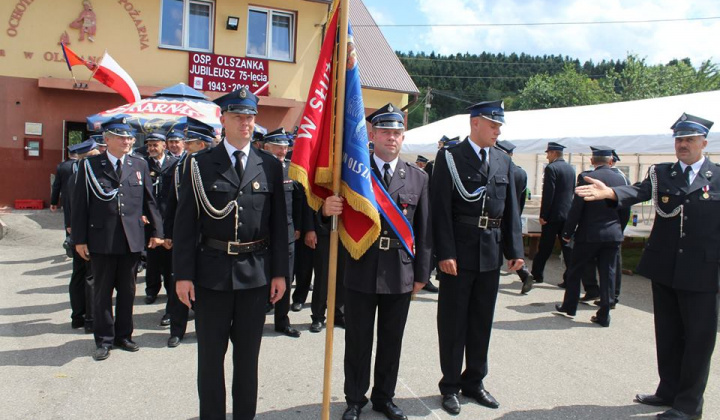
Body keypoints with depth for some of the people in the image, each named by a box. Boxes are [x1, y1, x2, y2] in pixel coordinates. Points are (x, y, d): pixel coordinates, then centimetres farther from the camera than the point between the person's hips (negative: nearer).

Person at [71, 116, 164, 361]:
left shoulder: (140, 165, 8)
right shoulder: (90, 166, 0)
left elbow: (149, 200, 9)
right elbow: (80, 204, -1)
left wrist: (157, 231, 4)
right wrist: (79, 239, -5)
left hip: (132, 240, 2)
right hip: (102, 240, -2)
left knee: (127, 291, 12)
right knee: (102, 292, 8)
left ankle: (123, 335, 26)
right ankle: (104, 340, 21)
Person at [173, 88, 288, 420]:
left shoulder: (270, 166, 3)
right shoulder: (200, 164, -1)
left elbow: (279, 222, 4)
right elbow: (185, 223, -3)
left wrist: (279, 272, 1)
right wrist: (183, 274, -6)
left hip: (256, 273, 1)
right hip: (211, 271, -1)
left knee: (248, 354, 14)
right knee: (210, 354, 12)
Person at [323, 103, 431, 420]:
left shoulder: (418, 177, 4)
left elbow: (423, 230, 5)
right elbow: (337, 218, -3)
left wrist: (421, 273, 4)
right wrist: (327, 209, -27)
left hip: (400, 273, 2)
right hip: (362, 270, -1)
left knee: (392, 341, 15)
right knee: (357, 341, 10)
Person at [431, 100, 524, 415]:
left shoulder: (504, 162, 10)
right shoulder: (449, 158, -6)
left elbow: (511, 209, 10)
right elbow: (441, 209, -11)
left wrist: (515, 250, 3)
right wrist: (445, 253, -17)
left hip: (491, 253, 5)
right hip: (459, 252, -5)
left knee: (482, 321, 15)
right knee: (453, 321, 6)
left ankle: (474, 381, 31)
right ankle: (450, 386, 21)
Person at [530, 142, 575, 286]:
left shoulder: (551, 168, -13)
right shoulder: (571, 169, 11)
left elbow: (548, 194, -17)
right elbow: (572, 191, 15)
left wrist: (543, 215, -14)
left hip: (553, 214, -6)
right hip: (568, 214, 7)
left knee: (545, 247, 5)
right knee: (568, 246, 7)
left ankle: (537, 274, 17)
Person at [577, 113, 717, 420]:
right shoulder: (661, 173, 4)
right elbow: (639, 191, -15)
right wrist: (609, 192, -35)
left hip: (701, 272, -3)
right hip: (664, 268, 3)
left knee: (698, 337, 5)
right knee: (667, 334, 15)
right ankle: (669, 391, 30)